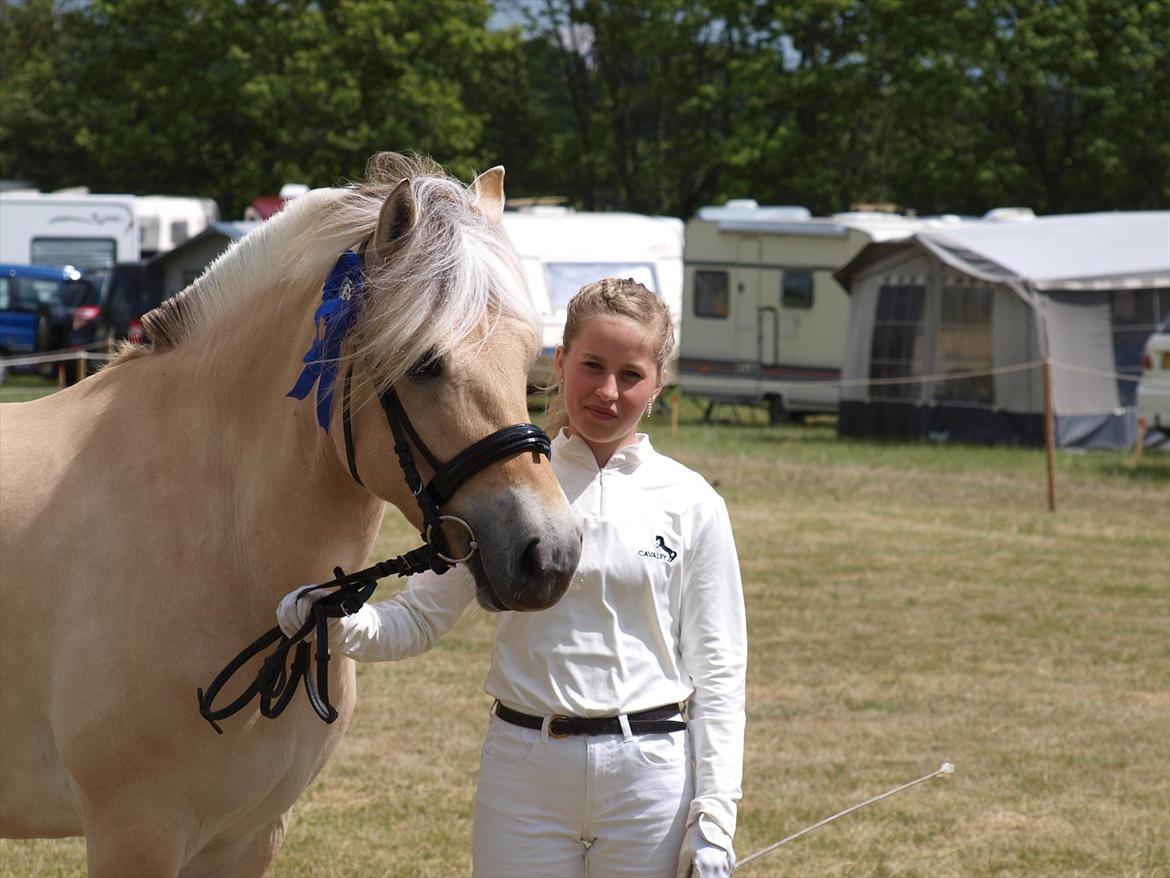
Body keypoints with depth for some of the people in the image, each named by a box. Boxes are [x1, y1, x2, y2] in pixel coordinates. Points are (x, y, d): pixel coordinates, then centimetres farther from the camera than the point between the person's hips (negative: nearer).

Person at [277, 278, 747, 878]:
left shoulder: (692, 505, 1)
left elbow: (717, 669, 1)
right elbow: (421, 616, 5)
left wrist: (713, 823, -5)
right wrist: (341, 624, -17)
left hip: (651, 773, -1)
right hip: (524, 767, 1)